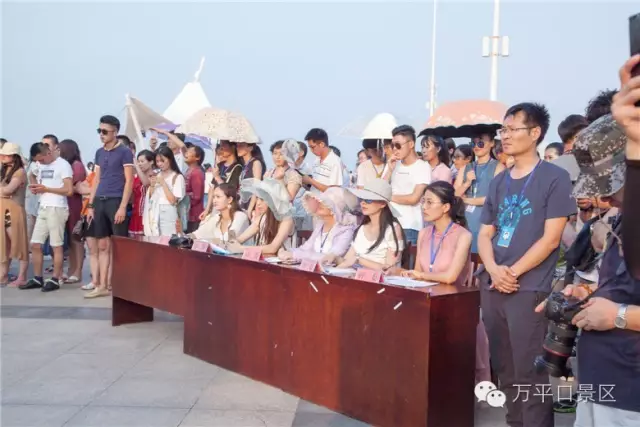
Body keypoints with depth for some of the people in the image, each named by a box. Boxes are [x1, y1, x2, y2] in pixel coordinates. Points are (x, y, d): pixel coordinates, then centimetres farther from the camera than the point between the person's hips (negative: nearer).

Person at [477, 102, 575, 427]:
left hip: (529, 289, -6)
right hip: (492, 287, 6)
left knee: (529, 373, -3)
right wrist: (494, 270, -7)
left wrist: (513, 273, -12)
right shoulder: (499, 181, 13)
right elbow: (485, 234, 12)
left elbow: (551, 239, -10)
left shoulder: (554, 178, -5)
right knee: (504, 369, 13)